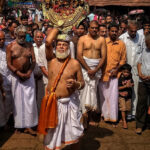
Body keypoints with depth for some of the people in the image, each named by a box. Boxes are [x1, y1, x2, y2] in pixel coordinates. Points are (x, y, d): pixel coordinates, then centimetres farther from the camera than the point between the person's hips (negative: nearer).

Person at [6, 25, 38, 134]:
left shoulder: (29, 46, 5)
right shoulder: (10, 47, -2)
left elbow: (33, 61, 2)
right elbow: (9, 64, -7)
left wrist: (28, 73, -12)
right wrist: (20, 74, -15)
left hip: (28, 75, 2)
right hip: (16, 77, -1)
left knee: (30, 100, -2)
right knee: (17, 100, 4)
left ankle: (28, 125, 5)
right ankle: (18, 125, 14)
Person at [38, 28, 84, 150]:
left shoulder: (75, 63, -3)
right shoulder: (51, 60, -1)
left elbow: (82, 83, 3)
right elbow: (48, 41, -17)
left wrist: (76, 84, -20)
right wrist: (58, 28, -4)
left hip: (69, 102, 0)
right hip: (52, 102, 1)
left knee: (74, 132, 9)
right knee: (51, 132, 11)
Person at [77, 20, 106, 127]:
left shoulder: (101, 40, 8)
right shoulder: (82, 39, 4)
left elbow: (103, 57, 3)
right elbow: (79, 55, -3)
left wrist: (95, 70, -9)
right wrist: (88, 69, -10)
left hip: (97, 68, 1)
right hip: (84, 67, -1)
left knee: (93, 90, 1)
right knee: (85, 90, -9)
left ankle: (91, 117, 10)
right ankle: (85, 118, -4)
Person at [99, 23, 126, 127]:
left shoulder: (121, 44, 6)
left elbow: (123, 59, 8)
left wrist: (117, 69, -6)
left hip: (114, 74, 0)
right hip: (103, 73, 0)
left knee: (113, 97, -1)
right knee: (103, 95, 10)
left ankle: (113, 118, 8)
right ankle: (104, 115, 24)